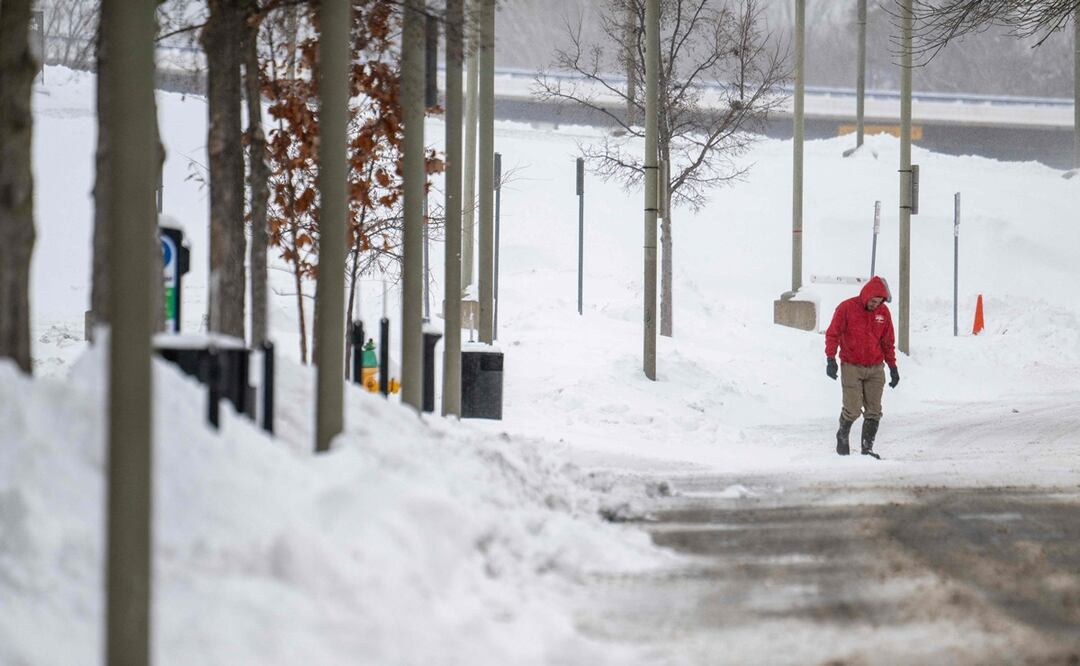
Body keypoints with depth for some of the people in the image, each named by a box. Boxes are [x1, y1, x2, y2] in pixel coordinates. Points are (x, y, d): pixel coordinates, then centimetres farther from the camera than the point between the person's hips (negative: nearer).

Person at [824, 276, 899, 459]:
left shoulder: (883, 312, 4)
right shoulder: (847, 308, -8)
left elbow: (888, 341, 13)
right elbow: (832, 334, -4)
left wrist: (892, 366, 12)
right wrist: (830, 359, -13)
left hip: (875, 369, 4)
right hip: (851, 367, -4)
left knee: (874, 411, -2)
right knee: (853, 409, -8)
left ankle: (867, 448, 4)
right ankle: (842, 435, 19)